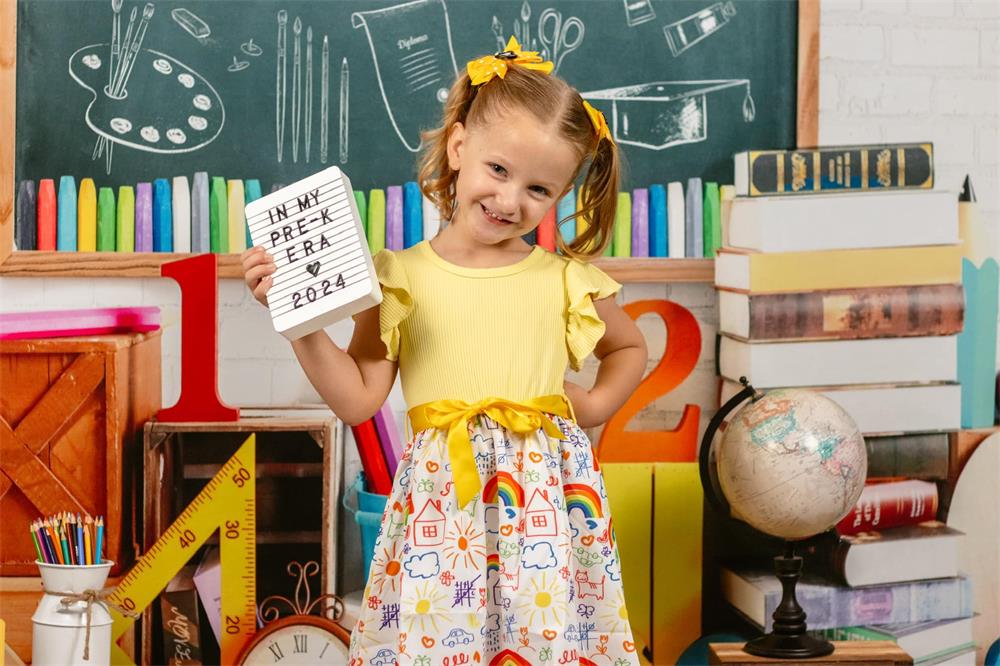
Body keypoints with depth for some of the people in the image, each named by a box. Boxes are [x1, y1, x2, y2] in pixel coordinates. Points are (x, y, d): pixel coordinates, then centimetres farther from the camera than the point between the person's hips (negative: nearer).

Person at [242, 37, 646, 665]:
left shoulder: (566, 282, 7)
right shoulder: (402, 278, 3)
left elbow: (630, 348, 26)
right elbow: (358, 398, -1)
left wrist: (596, 405, 9)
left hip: (546, 496, 1)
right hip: (443, 499, -1)